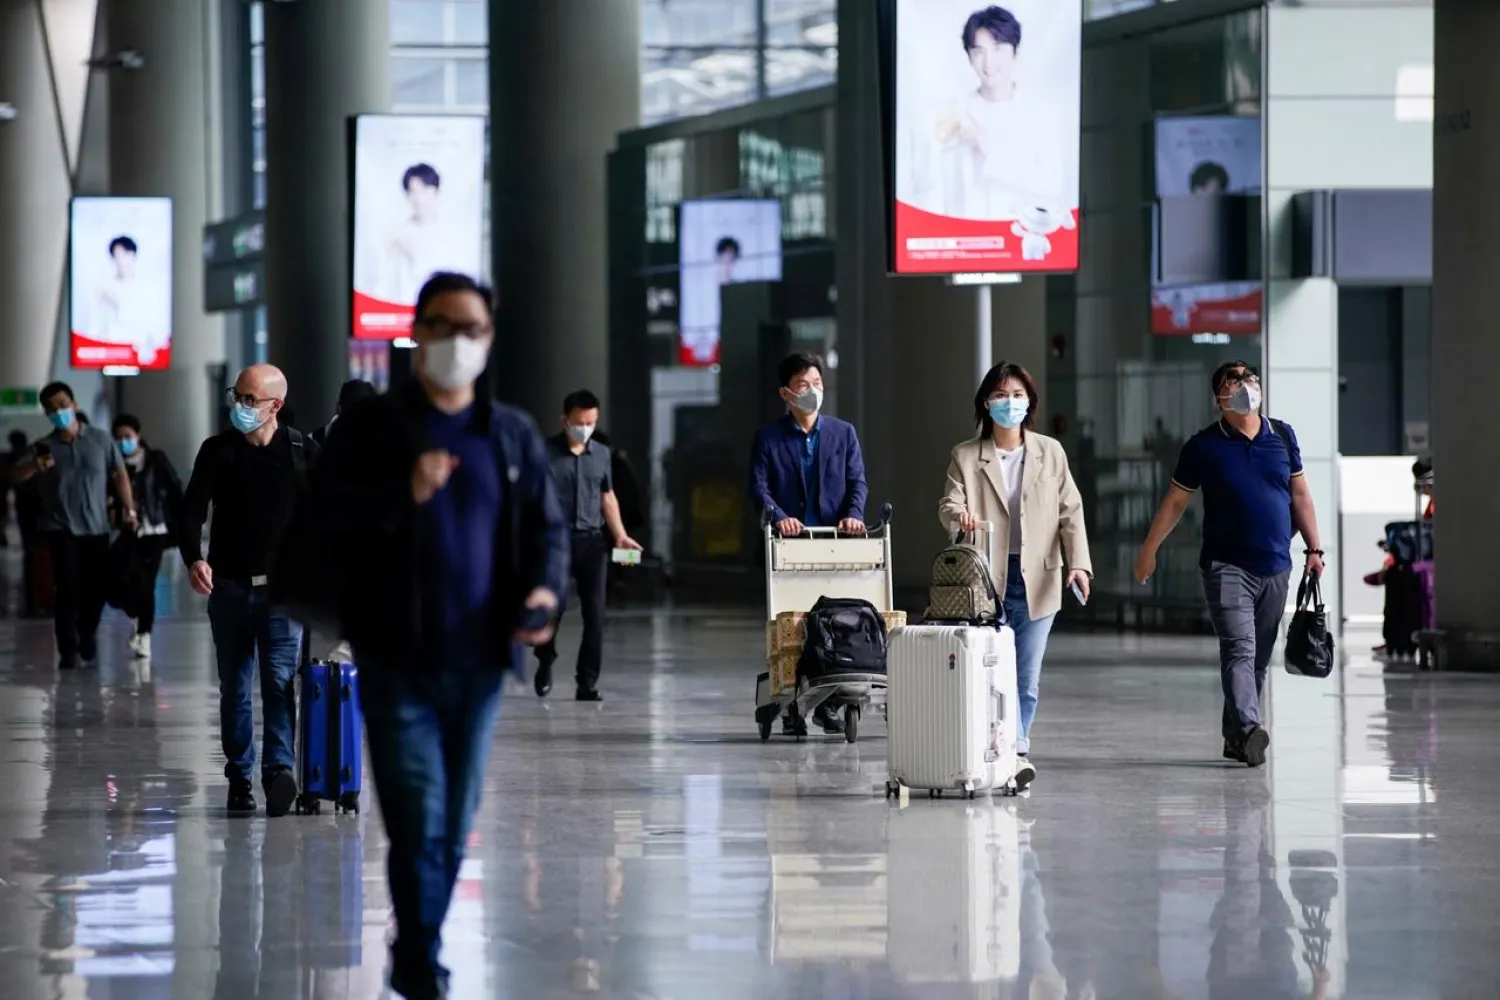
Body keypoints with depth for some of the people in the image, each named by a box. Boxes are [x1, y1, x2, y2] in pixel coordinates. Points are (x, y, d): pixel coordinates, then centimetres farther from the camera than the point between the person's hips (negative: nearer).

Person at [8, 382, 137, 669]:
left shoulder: (100, 440, 2)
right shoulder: (44, 448, -2)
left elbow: (119, 475, 8)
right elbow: (15, 476, -13)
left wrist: (128, 509, 1)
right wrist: (35, 467, -35)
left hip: (97, 529, 1)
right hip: (62, 530, -1)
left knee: (95, 590, 3)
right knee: (69, 589, -11)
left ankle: (88, 642, 27)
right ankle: (68, 651, -7)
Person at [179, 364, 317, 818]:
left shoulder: (303, 453, -1)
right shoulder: (217, 452, 2)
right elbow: (192, 511, -4)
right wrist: (193, 558, -22)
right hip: (229, 587, 2)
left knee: (279, 679, -13)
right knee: (233, 687, 6)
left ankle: (280, 769, -18)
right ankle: (239, 777, 12)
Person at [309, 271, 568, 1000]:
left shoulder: (515, 435, 11)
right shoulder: (370, 427, 0)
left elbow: (548, 527, 11)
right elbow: (325, 517, -7)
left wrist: (545, 589, -9)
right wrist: (406, 495, -21)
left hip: (480, 661, 4)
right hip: (398, 661, -4)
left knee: (456, 826, 10)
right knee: (418, 823, -10)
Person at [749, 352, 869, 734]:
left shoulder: (843, 433, 11)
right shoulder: (769, 438, 5)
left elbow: (857, 482, 6)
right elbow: (759, 487, -2)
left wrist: (853, 514, -12)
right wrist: (778, 516, -20)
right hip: (789, 543, -1)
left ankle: (828, 703, 5)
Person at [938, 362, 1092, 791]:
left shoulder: (1050, 452, 8)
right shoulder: (966, 456, 6)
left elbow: (1070, 511, 4)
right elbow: (949, 503, -4)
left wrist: (1079, 563, -9)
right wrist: (959, 514, -30)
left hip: (1036, 579, 1)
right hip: (987, 579, -1)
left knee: (1027, 676, 2)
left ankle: (1014, 752, 12)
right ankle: (1014, 752, -8)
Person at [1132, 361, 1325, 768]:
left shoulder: (1282, 436, 8)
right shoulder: (1204, 446, -2)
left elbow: (1299, 494, 16)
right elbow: (1175, 502, 6)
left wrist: (1314, 548, 13)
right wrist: (1149, 550, 8)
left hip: (1275, 567, 4)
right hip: (1227, 565, -4)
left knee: (1259, 658, 8)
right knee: (1239, 650, -18)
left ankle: (1235, 738, 17)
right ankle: (1248, 729, -31)